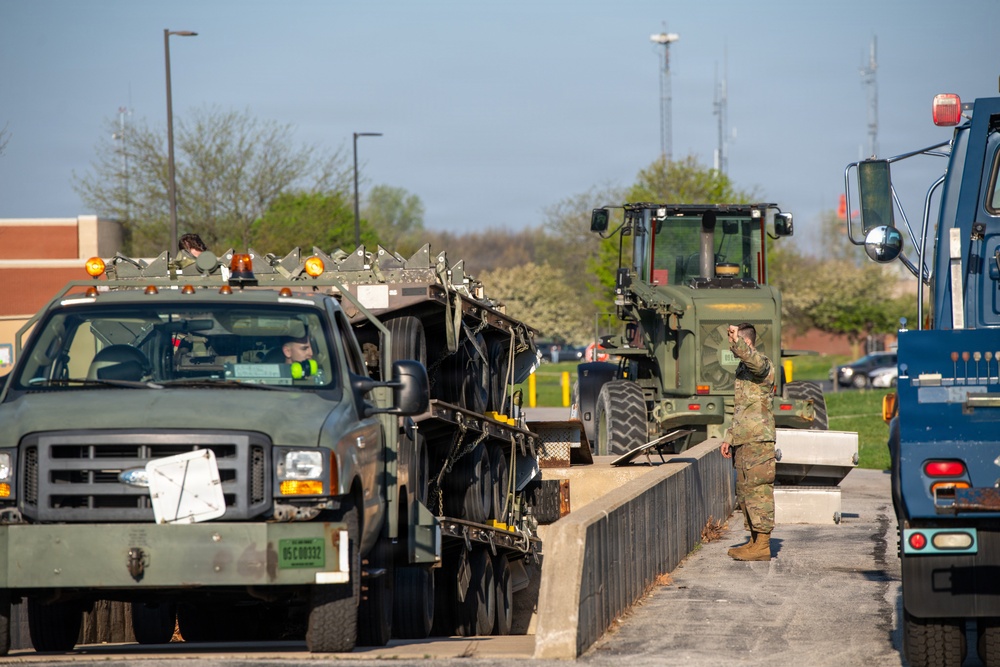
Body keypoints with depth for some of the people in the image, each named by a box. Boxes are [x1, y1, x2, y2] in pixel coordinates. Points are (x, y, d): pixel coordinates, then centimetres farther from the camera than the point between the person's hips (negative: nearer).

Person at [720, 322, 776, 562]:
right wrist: (729, 438, 23)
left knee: (759, 490, -9)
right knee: (744, 491, 13)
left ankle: (763, 546, -9)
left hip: (759, 442, -10)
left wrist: (737, 340, -45)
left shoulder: (763, 366, -9)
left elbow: (755, 362, -37)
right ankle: (754, 541, 19)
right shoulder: (741, 369, 21)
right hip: (743, 441, 10)